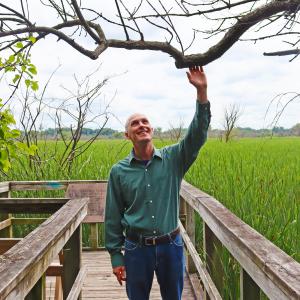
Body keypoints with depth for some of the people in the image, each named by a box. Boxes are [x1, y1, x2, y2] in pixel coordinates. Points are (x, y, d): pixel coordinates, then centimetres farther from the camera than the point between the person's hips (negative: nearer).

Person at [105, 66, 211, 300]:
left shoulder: (173, 159, -2)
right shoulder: (119, 171, -2)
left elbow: (198, 133, -16)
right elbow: (113, 217, 2)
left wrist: (202, 92, -27)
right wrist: (116, 256, 1)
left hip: (171, 245, 1)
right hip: (136, 248, 0)